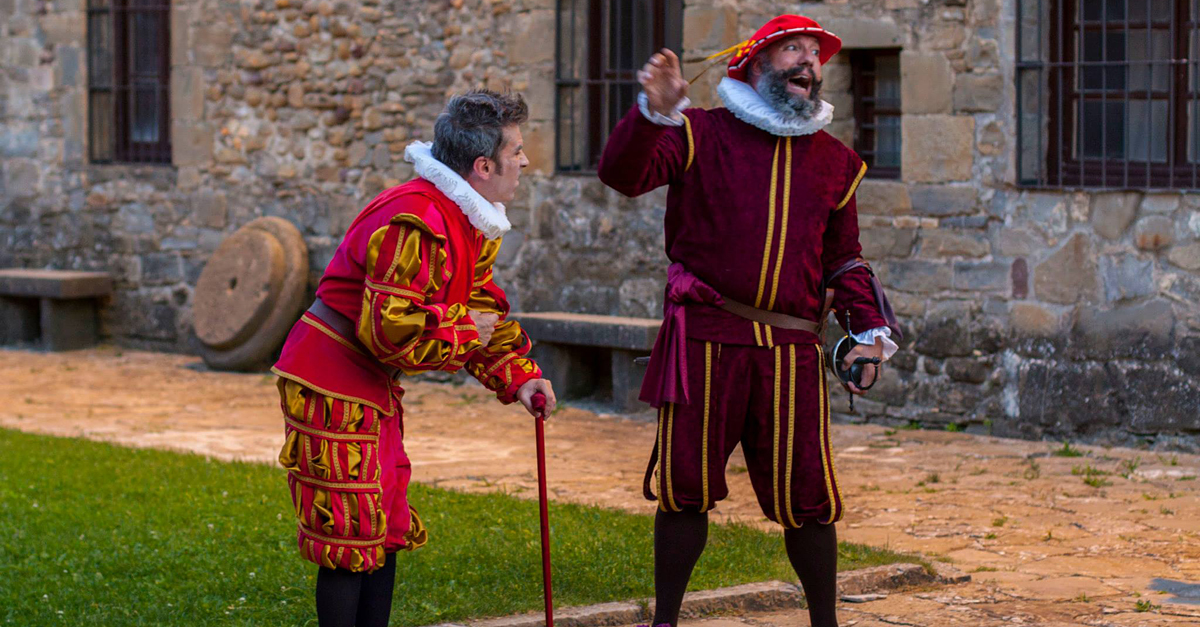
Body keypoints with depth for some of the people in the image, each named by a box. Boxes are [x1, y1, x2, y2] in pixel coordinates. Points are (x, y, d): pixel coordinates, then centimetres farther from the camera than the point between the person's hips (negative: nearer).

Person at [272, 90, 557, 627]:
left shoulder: (473, 221, 8)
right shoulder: (416, 223, -26)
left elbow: (480, 304, 17)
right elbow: (386, 328, -30)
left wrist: (515, 376, 5)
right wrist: (462, 329, -17)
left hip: (372, 388, 11)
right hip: (331, 385, -11)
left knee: (388, 526, 15)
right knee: (351, 532, -9)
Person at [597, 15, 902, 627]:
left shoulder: (835, 161, 17)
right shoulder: (702, 134, 5)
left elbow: (843, 257, 21)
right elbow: (623, 174, -9)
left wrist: (869, 329, 7)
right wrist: (653, 112, -26)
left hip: (792, 349, 3)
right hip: (704, 340, -2)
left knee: (808, 495, 1)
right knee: (685, 487, 3)